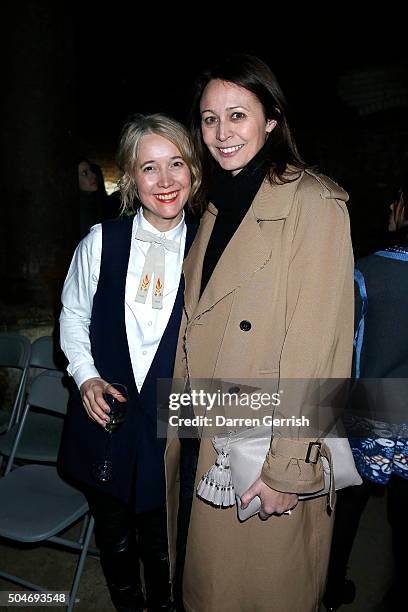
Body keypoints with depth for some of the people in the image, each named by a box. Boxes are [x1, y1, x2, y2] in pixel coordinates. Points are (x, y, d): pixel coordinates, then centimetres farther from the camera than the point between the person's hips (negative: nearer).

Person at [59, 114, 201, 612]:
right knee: (114, 535, 22)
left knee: (161, 541, 18)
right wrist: (86, 376, -9)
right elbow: (73, 316, 3)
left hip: (169, 423, 0)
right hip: (104, 416, 1)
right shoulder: (101, 242, -7)